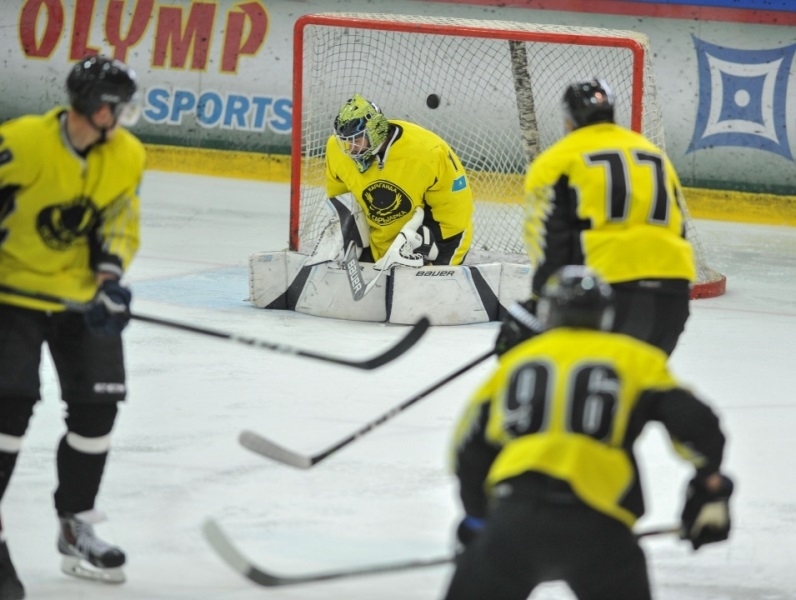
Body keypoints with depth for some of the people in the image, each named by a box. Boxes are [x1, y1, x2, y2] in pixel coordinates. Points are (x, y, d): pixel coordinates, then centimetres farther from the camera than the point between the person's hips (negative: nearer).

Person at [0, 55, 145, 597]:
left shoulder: (127, 156, -4)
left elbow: (120, 225, 2)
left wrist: (110, 275, -15)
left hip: (81, 296, 6)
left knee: (97, 406, 4)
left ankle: (76, 526, 21)